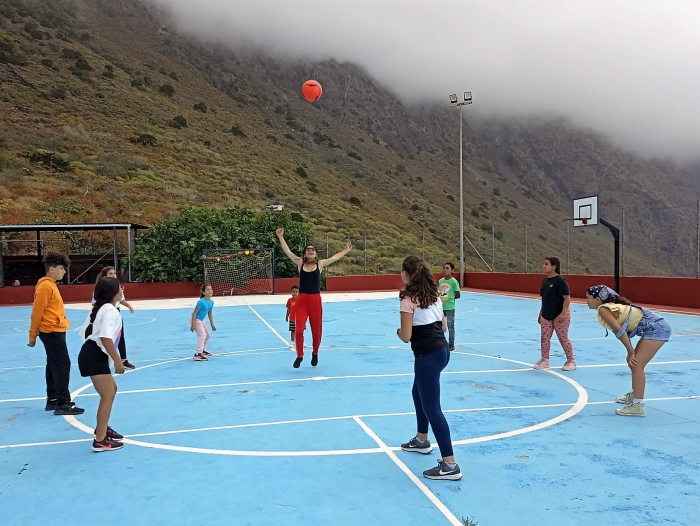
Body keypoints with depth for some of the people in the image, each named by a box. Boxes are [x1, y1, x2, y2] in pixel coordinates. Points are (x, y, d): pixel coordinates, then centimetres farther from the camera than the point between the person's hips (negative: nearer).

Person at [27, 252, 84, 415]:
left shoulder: (51, 285, 15)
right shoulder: (45, 286, -16)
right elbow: (37, 312, -16)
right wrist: (32, 335, -12)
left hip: (55, 331, 10)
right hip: (52, 332, -10)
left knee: (54, 365, 14)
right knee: (63, 365, -9)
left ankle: (52, 400, 21)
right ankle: (62, 404, -7)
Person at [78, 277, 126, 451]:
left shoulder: (102, 308, 16)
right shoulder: (111, 311, -16)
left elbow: (85, 331, 18)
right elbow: (106, 338, -27)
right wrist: (117, 360, -21)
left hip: (93, 355, 11)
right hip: (94, 357, -11)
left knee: (111, 390, 21)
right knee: (107, 396, -6)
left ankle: (102, 428, 33)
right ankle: (100, 441, -2)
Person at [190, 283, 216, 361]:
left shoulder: (211, 302, -2)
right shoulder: (201, 302, -27)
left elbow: (210, 314, 11)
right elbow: (194, 313, -24)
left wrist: (212, 325, 15)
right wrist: (193, 325, -25)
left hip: (201, 320, 9)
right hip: (195, 320, -9)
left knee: (208, 335, 19)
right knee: (202, 335, -16)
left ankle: (202, 350, 38)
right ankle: (198, 355, -16)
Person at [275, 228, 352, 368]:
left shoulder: (320, 264, 4)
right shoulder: (300, 263, 3)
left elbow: (335, 257, 13)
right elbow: (288, 252, 2)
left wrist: (346, 250, 17)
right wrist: (280, 237, -2)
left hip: (315, 300, 1)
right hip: (302, 300, 0)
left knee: (316, 331, 9)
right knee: (299, 330, -10)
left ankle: (315, 354, 35)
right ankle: (299, 356, 11)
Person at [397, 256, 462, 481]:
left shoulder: (408, 298, -13)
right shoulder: (433, 295, 10)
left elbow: (406, 336, -13)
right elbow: (444, 326, 15)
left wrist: (398, 331, 7)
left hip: (428, 355, -9)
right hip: (442, 350, 9)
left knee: (431, 407, -3)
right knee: (419, 394, 28)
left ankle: (450, 465, -2)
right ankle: (422, 440, 44)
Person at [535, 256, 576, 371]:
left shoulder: (561, 281, -15)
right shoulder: (544, 281, 9)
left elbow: (567, 298, -17)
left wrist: (563, 313, -23)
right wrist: (541, 313, 16)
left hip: (560, 315, -7)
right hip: (546, 316, 7)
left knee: (563, 338, 2)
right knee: (544, 338, 6)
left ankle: (571, 360, 17)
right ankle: (544, 360, 16)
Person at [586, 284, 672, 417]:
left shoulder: (603, 309, -14)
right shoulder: (609, 307, 14)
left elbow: (620, 331, -21)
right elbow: (625, 330, 15)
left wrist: (630, 352, -13)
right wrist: (631, 353, 10)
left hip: (656, 328, -10)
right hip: (655, 327, 10)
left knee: (637, 365, -12)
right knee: (634, 363, 20)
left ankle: (637, 406, -11)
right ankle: (634, 395, 37)